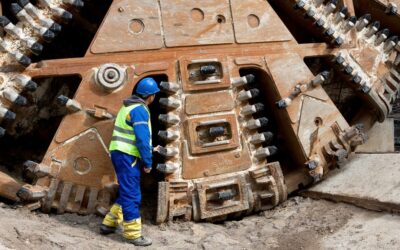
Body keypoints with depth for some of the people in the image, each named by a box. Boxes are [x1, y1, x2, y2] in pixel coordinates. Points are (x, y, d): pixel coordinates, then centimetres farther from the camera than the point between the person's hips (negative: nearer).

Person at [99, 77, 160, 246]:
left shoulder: (128, 107, 17)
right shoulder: (140, 110, -15)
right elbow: (142, 139, -19)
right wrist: (148, 162, -12)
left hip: (120, 153, 10)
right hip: (127, 155, -10)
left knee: (127, 192, 18)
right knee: (132, 195, -5)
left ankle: (109, 224, 22)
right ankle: (133, 234, 0)